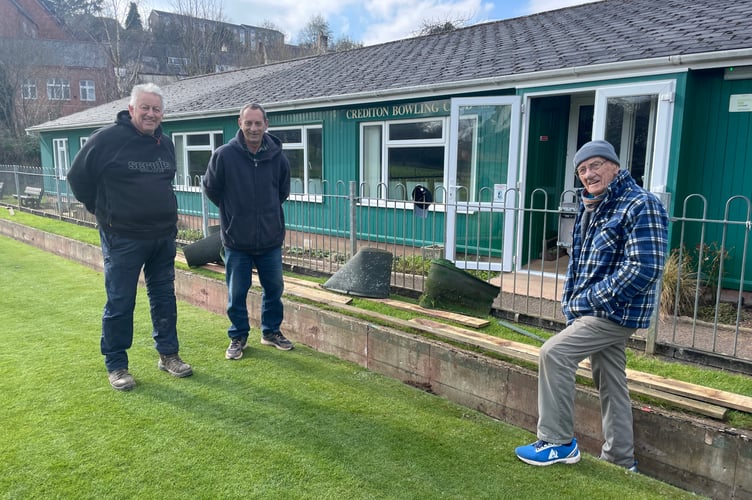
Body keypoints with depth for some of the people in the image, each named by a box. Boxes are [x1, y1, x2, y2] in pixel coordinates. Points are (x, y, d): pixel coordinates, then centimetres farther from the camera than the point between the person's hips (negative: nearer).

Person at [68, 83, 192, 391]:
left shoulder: (166, 144, 9)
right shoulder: (107, 138, -10)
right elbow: (78, 177, 1)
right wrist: (104, 211, 8)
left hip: (163, 237, 6)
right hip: (122, 238, -5)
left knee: (164, 298, 13)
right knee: (120, 304, 3)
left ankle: (168, 354, 26)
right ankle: (116, 366, 17)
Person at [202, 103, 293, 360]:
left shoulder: (277, 156, -4)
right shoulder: (224, 155, -11)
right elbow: (211, 189, 2)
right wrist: (234, 212, 8)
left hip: (271, 238, 2)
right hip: (236, 240, -2)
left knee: (274, 288, 14)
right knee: (237, 293, 9)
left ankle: (271, 331, 34)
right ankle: (238, 337, 28)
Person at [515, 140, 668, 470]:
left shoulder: (641, 206, -16)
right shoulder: (590, 208, 12)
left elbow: (643, 269, -24)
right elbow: (578, 260, 20)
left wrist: (589, 300, -19)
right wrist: (572, 302, 7)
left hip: (616, 313, -9)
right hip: (599, 311, 9)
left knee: (553, 353, -15)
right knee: (610, 383, 15)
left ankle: (558, 442, -1)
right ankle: (620, 460, 29)